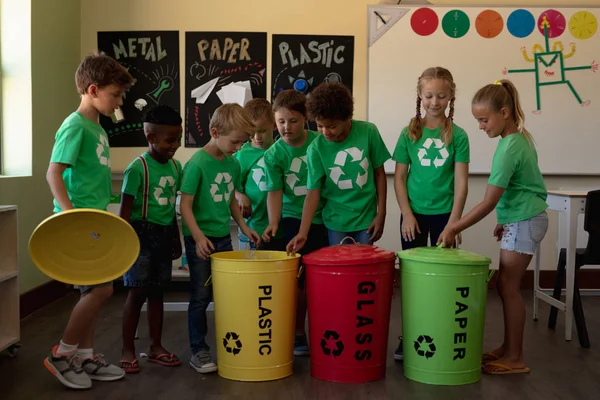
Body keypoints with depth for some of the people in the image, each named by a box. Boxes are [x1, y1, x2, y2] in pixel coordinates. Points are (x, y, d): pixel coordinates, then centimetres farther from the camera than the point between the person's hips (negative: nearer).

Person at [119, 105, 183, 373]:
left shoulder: (176, 167, 7)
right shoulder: (137, 168, -13)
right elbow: (125, 209, -12)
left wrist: (176, 239, 18)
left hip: (164, 235, 6)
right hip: (141, 234, -6)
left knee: (156, 292, 13)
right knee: (137, 293, -1)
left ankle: (156, 347, 22)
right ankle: (127, 350, 10)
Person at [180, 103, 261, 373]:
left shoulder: (233, 163, 5)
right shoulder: (197, 163, -15)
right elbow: (185, 205, -15)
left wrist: (243, 226, 9)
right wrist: (198, 236, -23)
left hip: (224, 238, 6)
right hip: (200, 240, -6)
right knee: (201, 296, 2)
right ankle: (198, 351, 14)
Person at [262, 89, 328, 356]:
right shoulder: (274, 154, -6)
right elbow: (275, 191, -8)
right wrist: (274, 223, -22)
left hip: (322, 218, 1)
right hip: (293, 220, -1)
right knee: (299, 279, -2)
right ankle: (298, 334, 11)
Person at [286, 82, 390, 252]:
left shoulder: (368, 132, -13)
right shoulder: (316, 148, -14)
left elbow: (379, 174, -2)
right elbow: (313, 191, -10)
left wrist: (381, 214, -1)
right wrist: (302, 233, -18)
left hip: (366, 217, 0)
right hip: (336, 221, 0)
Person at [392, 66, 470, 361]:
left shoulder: (457, 135, -3)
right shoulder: (409, 133, 0)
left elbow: (461, 181, -5)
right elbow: (399, 177, 1)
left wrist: (454, 222, -10)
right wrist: (407, 213, -7)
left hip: (444, 214, -1)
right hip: (414, 214, 1)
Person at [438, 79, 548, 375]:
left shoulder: (509, 148, -22)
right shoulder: (520, 137, 6)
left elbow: (489, 202, -23)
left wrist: (453, 228, -20)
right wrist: (505, 220, 22)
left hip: (524, 222, -9)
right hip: (519, 219, 9)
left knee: (507, 286, -3)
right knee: (507, 285, 12)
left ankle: (515, 358, 6)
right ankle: (508, 348, 22)